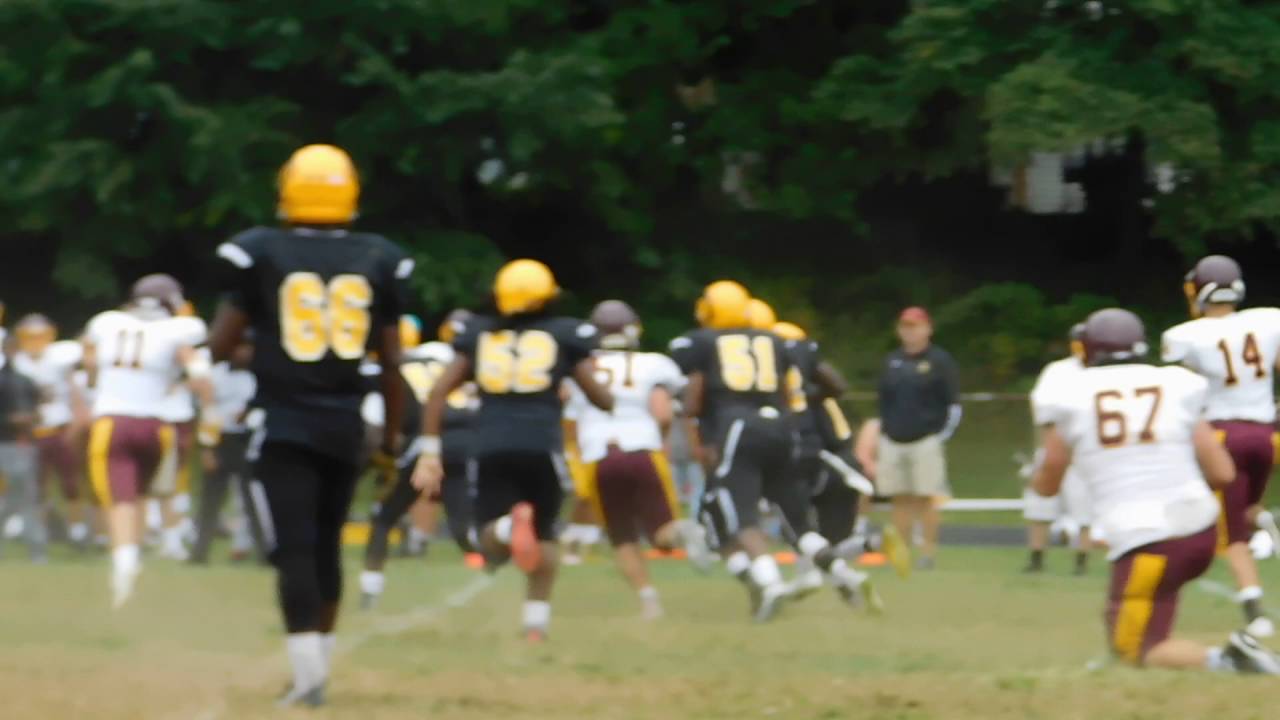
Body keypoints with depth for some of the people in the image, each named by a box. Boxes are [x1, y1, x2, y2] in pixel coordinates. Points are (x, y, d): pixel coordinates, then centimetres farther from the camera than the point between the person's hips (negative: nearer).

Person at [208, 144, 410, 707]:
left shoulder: (259, 254, -5)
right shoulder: (378, 261, 3)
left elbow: (221, 347, -3)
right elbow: (391, 361, 6)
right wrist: (391, 436, 15)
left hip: (284, 424, -3)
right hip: (344, 425, 3)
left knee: (294, 547, -6)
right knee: (326, 545, 15)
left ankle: (308, 670, -16)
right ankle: (318, 664, 21)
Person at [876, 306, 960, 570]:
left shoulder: (939, 361, -3)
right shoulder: (891, 362, 12)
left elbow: (953, 404, -3)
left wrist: (942, 436, -7)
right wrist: (884, 432, 13)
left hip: (926, 439, -5)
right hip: (893, 440, 5)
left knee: (927, 498, -4)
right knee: (900, 499, 5)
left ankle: (929, 551, 0)